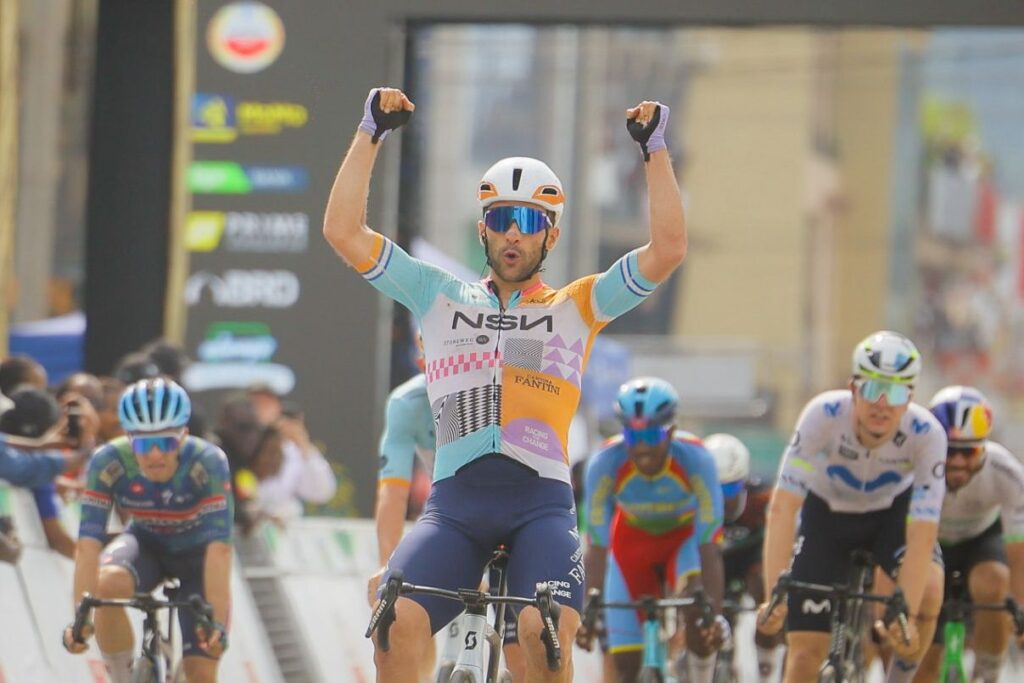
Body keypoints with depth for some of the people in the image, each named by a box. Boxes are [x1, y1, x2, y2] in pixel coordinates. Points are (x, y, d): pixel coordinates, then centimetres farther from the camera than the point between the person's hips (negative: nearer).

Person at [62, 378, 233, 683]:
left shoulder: (208, 463, -33)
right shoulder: (108, 463, -29)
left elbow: (219, 546, -39)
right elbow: (88, 544, -33)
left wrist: (218, 622, -47)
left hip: (195, 552, -1)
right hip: (146, 544, 1)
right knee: (108, 584, -35)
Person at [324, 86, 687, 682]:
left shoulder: (575, 309, 17)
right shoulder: (441, 300, 20)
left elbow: (668, 248, 7)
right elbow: (344, 231, 15)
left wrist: (656, 147, 6)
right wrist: (372, 132, 12)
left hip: (540, 502, -1)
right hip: (455, 501, 1)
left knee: (546, 632, -28)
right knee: (396, 622, -25)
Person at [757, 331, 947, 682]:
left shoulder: (927, 434, -32)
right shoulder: (824, 414, -34)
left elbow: (922, 536, -34)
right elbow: (782, 507, -38)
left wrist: (905, 617, -42)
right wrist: (774, 595, -46)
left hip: (892, 512, 0)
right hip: (826, 513, 0)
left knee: (927, 594, -29)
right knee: (805, 655, -10)